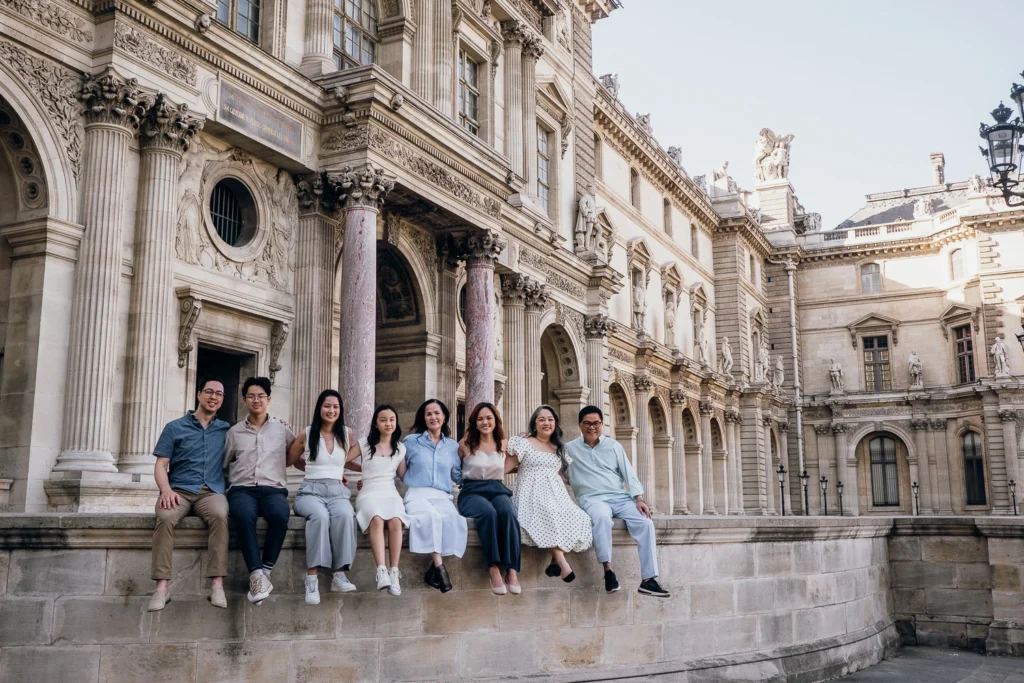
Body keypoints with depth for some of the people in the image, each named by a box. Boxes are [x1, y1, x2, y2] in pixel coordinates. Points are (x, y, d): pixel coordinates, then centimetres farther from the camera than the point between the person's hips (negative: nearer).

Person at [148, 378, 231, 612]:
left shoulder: (226, 430, 18)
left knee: (220, 515, -35)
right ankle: (162, 586, -34)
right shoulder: (175, 427, 12)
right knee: (165, 517, -34)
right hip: (180, 489, 0)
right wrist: (166, 489, -13)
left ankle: (217, 584, -37)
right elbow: (160, 465, 5)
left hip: (211, 491, 1)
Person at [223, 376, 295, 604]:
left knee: (280, 515, -37)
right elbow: (223, 464, 21)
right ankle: (257, 574, -37)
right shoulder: (234, 432, 17)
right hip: (242, 489, 0)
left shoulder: (282, 429, 15)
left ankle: (265, 571, -25)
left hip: (273, 488, 0)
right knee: (244, 516, -38)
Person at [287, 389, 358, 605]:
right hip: (311, 490, -2)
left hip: (337, 490, 2)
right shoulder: (306, 434, 3)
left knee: (345, 515, -34)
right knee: (319, 515, -38)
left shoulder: (347, 433, 10)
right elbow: (290, 461, 17)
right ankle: (312, 578, -39)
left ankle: (339, 575, -32)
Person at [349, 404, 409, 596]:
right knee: (377, 520, -37)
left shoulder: (400, 449, 15)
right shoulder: (364, 444, 8)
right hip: (369, 493, -2)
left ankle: (394, 572, -32)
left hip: (390, 493, 2)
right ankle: (381, 571, -43)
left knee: (395, 521, -34)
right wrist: (363, 468, 9)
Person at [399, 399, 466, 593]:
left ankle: (433, 569, -32)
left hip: (443, 497, 2)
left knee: (455, 518, -35)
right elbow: (401, 472, 15)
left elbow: (459, 477, 21)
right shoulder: (411, 441, 13)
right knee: (430, 516, -40)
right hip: (417, 493, -2)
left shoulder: (452, 446, 19)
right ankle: (439, 566, -38)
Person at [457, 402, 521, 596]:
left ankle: (512, 570, -38)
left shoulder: (504, 444, 14)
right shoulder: (465, 444, 7)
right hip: (472, 491, -2)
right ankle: (493, 568, -37)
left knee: (507, 512, -36)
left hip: (497, 489, 2)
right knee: (488, 512, -39)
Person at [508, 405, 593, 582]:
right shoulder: (524, 443, 8)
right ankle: (562, 562, -40)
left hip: (555, 493, 5)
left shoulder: (560, 449, 22)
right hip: (533, 492, -5)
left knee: (577, 518, -28)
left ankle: (556, 561, -29)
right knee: (550, 514, -39)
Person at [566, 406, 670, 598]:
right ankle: (608, 570, -35)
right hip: (592, 498, -3)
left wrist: (638, 498, -3)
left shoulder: (614, 446, 16)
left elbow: (628, 473, 12)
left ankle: (649, 579, -23)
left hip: (620, 497, 3)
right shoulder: (569, 449, 11)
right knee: (602, 517, -40)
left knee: (645, 523, -24)